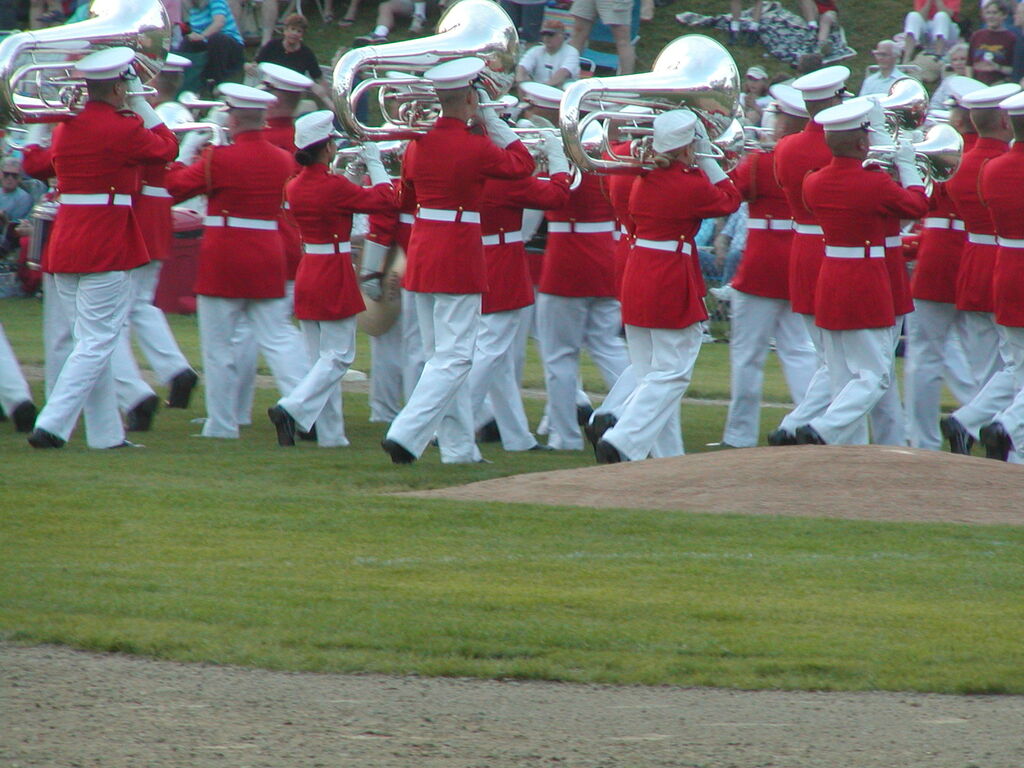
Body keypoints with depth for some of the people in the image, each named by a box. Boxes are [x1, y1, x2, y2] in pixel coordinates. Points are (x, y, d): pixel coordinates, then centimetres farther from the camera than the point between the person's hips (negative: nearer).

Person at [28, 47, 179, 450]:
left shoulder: (64, 127, 7)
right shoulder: (123, 129, -13)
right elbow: (167, 148, 2)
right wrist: (141, 105, 11)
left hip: (64, 246, 7)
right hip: (108, 247, -7)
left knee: (91, 342, 13)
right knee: (97, 343, -4)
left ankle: (106, 432, 17)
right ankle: (52, 424, -14)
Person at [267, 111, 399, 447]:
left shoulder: (295, 187, 3)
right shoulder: (334, 186, -18)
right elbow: (386, 200, -10)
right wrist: (374, 162, 2)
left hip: (307, 274, 7)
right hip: (335, 275, -7)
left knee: (320, 358, 12)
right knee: (338, 357, -1)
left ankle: (330, 433, 12)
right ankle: (291, 408, -18)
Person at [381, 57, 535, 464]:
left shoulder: (417, 145, 3)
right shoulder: (476, 148, -15)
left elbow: (407, 191, 18)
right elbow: (523, 164, 3)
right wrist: (492, 119, 5)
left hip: (421, 256, 7)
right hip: (459, 259, -7)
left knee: (442, 356, 14)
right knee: (453, 359, -3)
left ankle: (459, 447, 18)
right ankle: (406, 434, -17)